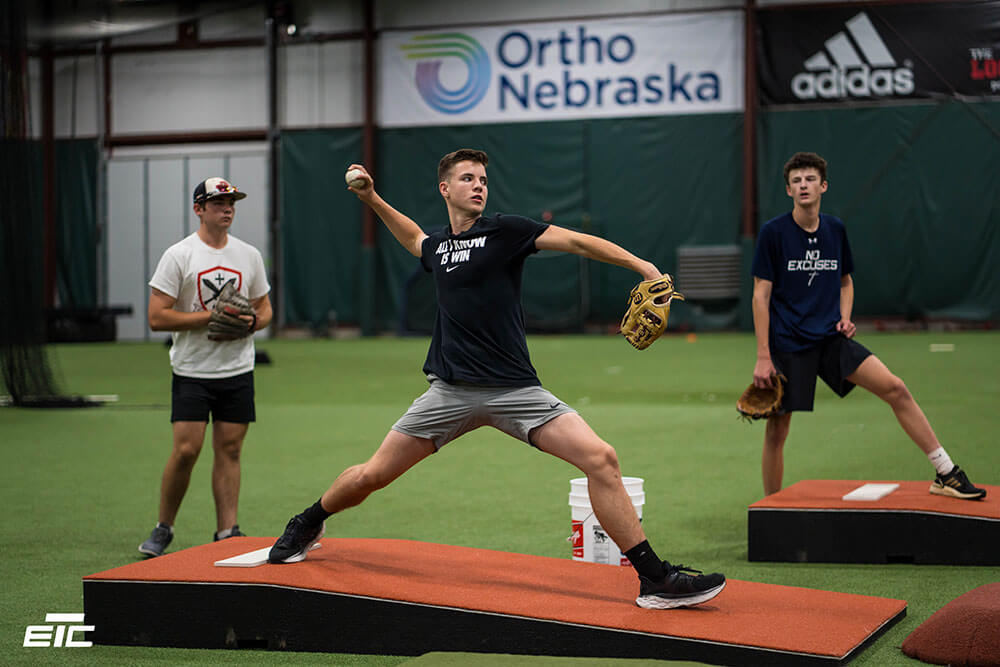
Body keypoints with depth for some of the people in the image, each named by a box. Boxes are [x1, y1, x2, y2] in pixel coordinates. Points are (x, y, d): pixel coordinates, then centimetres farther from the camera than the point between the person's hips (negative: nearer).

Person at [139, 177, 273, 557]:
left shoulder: (249, 255, 10)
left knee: (229, 450, 4)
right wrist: (212, 316, -17)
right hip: (192, 372, -4)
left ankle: (227, 533, 10)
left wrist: (253, 321, -6)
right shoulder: (178, 255, -5)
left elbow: (264, 308, 19)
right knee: (186, 450, -8)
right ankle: (163, 529, 8)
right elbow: (157, 318, -11)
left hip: (238, 371, 4)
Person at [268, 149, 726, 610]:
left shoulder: (503, 231, -1)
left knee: (601, 459, -19)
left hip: (515, 390, -3)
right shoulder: (437, 246, 13)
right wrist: (372, 200, 33)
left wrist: (646, 269, -20)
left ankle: (654, 580, -13)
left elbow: (575, 241, -10)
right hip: (451, 392, 3)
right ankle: (308, 525, 35)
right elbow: (415, 239, 40)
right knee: (372, 475, 4)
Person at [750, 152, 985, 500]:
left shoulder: (835, 230, 8)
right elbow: (761, 294, -6)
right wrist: (763, 356, -11)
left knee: (895, 389, -10)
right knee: (776, 430, -2)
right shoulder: (773, 232, -5)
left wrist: (844, 318, 2)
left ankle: (945, 474, -4)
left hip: (830, 339, 4)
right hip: (787, 344, -3)